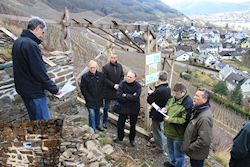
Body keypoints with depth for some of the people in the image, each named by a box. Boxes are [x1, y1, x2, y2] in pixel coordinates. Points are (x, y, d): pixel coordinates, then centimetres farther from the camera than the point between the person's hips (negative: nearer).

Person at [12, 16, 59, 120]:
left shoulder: (18, 42, 8)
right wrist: (54, 89, -12)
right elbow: (40, 73, -24)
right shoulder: (31, 45, -23)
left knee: (34, 119, 22)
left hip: (23, 88, 10)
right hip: (34, 92, -10)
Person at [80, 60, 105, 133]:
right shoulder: (85, 76, -11)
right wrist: (89, 98, -11)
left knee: (97, 112, 20)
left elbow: (103, 86, 7)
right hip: (90, 100, -4)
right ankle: (93, 130, 2)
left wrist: (101, 96, 0)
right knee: (92, 114, -8)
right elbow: (83, 89, -8)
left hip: (99, 99, 4)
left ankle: (97, 125, 40)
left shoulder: (101, 75, -2)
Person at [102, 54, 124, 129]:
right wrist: (113, 85, -18)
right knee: (106, 107, 9)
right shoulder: (105, 67, -12)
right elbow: (105, 79, -13)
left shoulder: (119, 66, 3)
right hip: (108, 90, -3)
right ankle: (105, 122, 23)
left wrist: (119, 85, -7)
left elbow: (122, 76, 8)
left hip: (118, 89, 3)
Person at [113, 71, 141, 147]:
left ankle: (132, 139, 36)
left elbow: (135, 98, -26)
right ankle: (120, 137, 40)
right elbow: (119, 96, -21)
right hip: (123, 108, 2)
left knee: (133, 125, 15)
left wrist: (125, 95, -18)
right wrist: (130, 97, -22)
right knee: (120, 124, 15)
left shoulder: (138, 86, -15)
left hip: (134, 109, -1)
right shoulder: (122, 84, -11)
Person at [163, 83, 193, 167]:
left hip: (178, 133, -9)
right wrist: (165, 108, -5)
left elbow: (184, 120, -26)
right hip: (170, 130, 9)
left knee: (178, 153, 12)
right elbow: (168, 104, 18)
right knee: (170, 148, 30)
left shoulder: (188, 103, -26)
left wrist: (170, 119, -26)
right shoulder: (174, 97, -1)